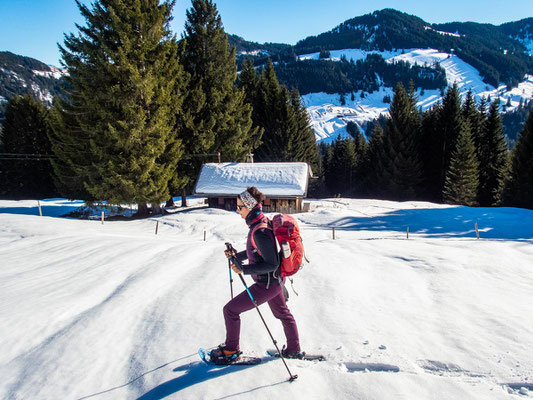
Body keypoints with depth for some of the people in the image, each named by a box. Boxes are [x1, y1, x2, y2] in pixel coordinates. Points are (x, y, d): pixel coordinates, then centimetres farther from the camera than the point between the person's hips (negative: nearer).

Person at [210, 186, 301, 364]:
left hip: (267, 284, -10)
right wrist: (237, 256, 8)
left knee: (230, 310, 1)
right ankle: (294, 350, 43)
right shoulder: (262, 222, 1)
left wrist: (244, 269, -28)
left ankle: (231, 351, 20)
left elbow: (271, 264, -27)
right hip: (275, 280, 10)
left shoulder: (260, 232, -29)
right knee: (282, 313, 25)